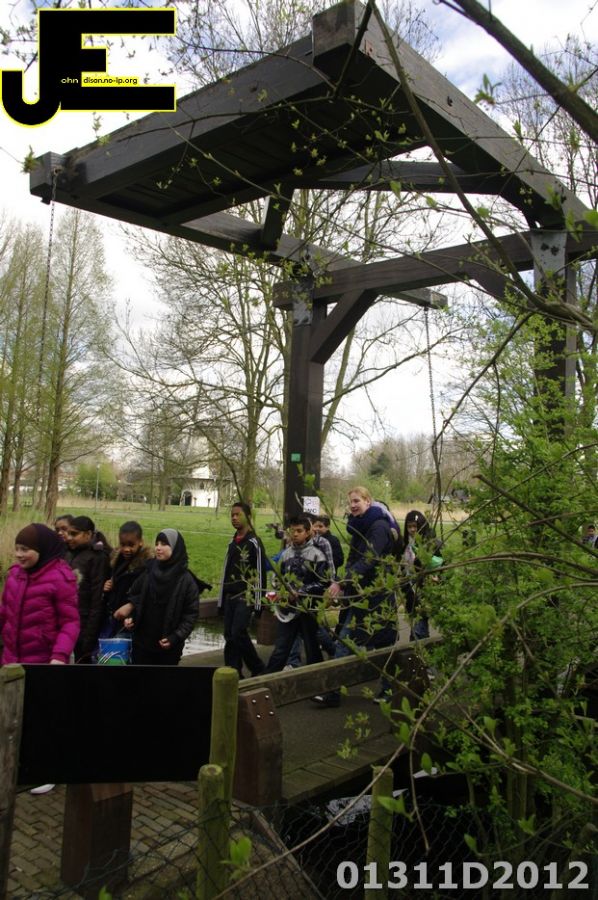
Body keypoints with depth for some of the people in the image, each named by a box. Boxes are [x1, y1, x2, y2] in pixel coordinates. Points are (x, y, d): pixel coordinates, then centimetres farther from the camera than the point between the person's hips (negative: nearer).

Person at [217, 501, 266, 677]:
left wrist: (258, 602, -13)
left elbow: (260, 574, -11)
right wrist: (222, 600, 18)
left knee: (238, 633, -13)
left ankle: (258, 669, 5)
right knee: (229, 635, 5)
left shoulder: (254, 543, -9)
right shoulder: (232, 543, 15)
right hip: (230, 596, 7)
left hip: (246, 597, -7)